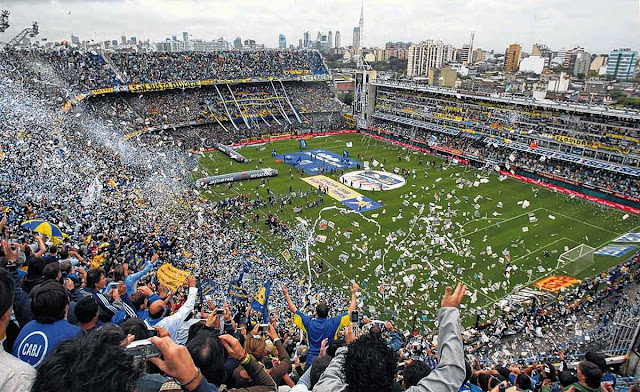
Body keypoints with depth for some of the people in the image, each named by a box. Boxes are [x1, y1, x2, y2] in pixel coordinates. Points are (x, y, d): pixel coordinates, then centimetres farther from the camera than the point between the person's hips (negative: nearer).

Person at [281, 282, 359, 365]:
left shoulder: (309, 322, -8)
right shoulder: (333, 323, -13)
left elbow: (294, 310, 4)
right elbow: (350, 311, -6)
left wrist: (286, 294, 13)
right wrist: (353, 293, 3)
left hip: (311, 361, 1)